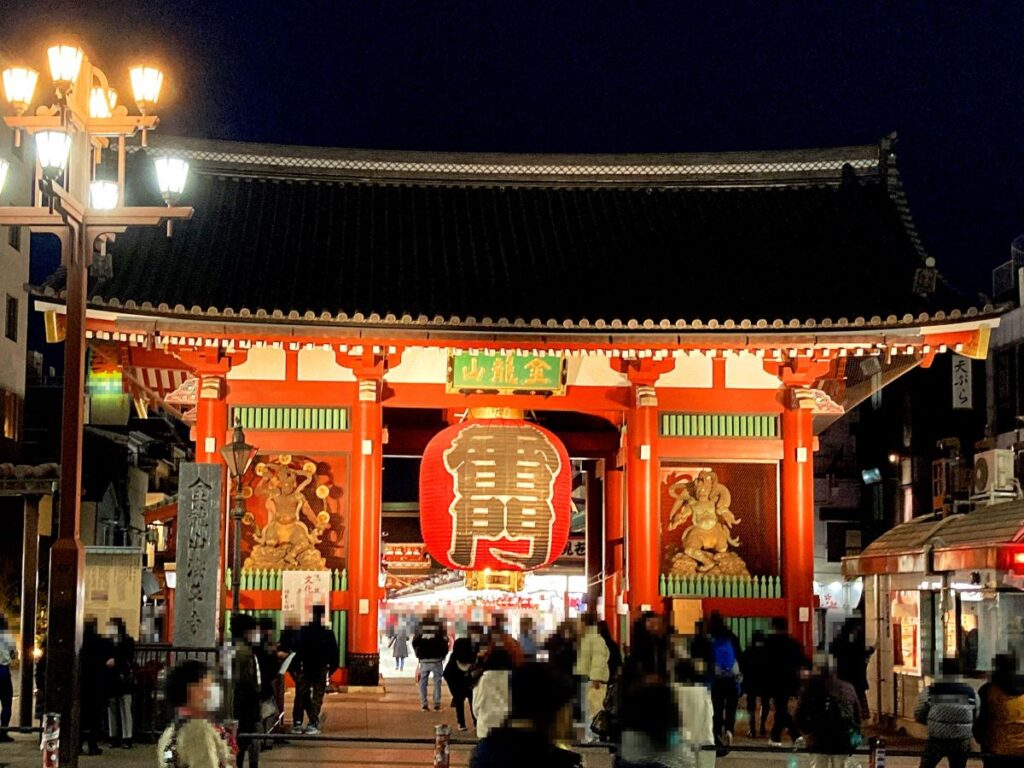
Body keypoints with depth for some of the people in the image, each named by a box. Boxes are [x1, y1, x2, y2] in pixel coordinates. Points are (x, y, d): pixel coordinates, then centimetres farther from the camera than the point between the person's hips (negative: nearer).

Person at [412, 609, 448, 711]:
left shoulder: (420, 627, 4)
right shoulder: (439, 626, -6)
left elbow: (414, 642, 7)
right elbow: (444, 642, -7)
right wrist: (443, 654, 9)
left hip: (424, 660, 2)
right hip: (436, 659, -2)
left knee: (423, 682, 9)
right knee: (437, 682, 3)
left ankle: (423, 705, 3)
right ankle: (437, 705, -2)